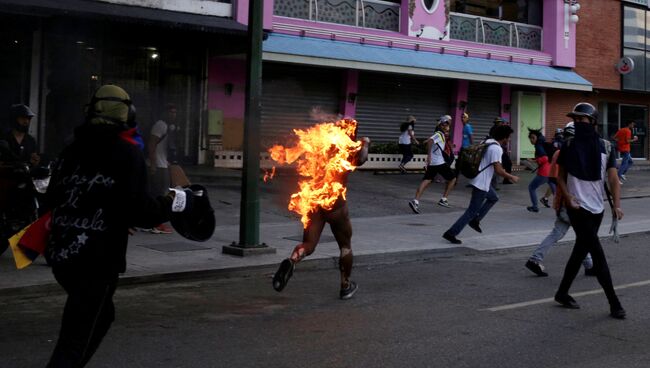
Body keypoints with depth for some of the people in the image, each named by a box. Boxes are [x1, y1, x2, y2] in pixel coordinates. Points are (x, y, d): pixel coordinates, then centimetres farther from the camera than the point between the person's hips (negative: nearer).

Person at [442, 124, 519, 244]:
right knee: (472, 211, -2)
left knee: (493, 198, 28)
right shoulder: (497, 149, -20)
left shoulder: (488, 142, 8)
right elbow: (498, 170, -23)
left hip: (479, 179, 10)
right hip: (481, 183, -10)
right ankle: (451, 233, -3)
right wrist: (511, 177, -8)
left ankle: (475, 220, 22)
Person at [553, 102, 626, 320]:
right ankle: (614, 303, -4)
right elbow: (561, 176, 3)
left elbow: (613, 178, -2)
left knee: (581, 251, 12)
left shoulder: (605, 147, 2)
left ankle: (563, 293, 26)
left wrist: (616, 204, -15)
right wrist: (568, 198, -13)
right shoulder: (568, 146, -2)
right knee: (598, 254, -8)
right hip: (578, 207, -3)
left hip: (597, 208, 3)